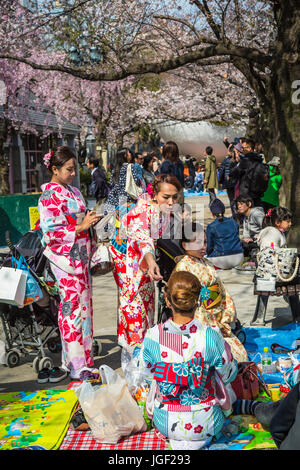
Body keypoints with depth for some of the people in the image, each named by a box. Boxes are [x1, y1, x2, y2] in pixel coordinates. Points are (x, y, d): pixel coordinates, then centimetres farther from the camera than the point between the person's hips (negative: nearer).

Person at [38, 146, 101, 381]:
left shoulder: (73, 192, 15)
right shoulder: (50, 196, -10)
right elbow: (52, 232, -16)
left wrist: (92, 221, 7)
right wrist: (82, 226, -19)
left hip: (80, 258, 8)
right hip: (65, 260, -8)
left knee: (83, 305, 10)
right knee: (72, 307, -4)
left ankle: (81, 359, 21)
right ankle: (76, 365, 6)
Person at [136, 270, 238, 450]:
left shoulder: (153, 336, -20)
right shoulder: (210, 337, -24)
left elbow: (145, 372, -2)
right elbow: (228, 375, -7)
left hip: (164, 422, 2)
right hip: (205, 424, -1)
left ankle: (175, 437, 19)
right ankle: (196, 439, 14)